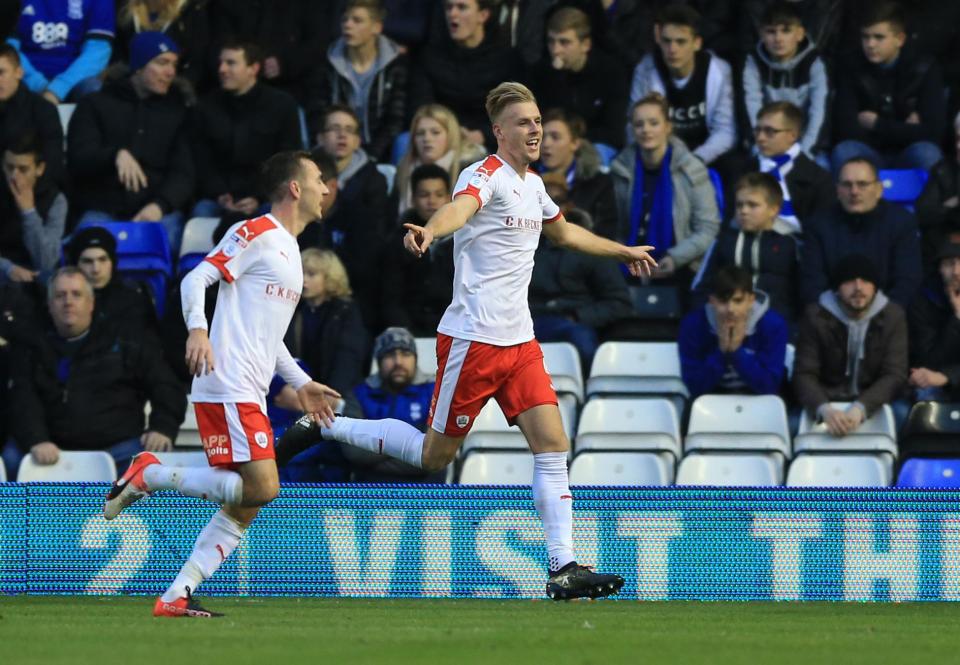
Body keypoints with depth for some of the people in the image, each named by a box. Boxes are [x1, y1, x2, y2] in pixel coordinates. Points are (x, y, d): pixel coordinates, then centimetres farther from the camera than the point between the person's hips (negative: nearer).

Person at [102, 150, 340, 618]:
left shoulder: (288, 247, 24)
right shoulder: (255, 233, -5)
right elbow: (196, 280, -13)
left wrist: (300, 383, 27)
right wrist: (197, 329, -30)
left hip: (249, 395, 10)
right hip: (227, 388, -10)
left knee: (245, 508, 3)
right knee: (261, 488, -20)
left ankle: (176, 597, 1)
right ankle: (149, 475, -8)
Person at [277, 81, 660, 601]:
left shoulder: (532, 184, 14)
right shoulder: (486, 175, -13)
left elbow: (563, 231, 36)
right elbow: (460, 207, -38)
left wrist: (623, 251, 47)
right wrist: (430, 230, -60)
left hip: (520, 342, 8)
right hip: (472, 339, -8)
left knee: (552, 446, -4)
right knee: (434, 455, 0)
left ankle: (563, 568, -4)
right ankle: (322, 426, 16)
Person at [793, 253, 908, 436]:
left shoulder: (893, 316, -1)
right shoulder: (816, 316, -2)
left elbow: (894, 375, -8)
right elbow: (805, 374, -8)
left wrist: (860, 409, -26)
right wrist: (825, 409, -30)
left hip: (874, 407, 0)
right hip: (828, 402, 0)